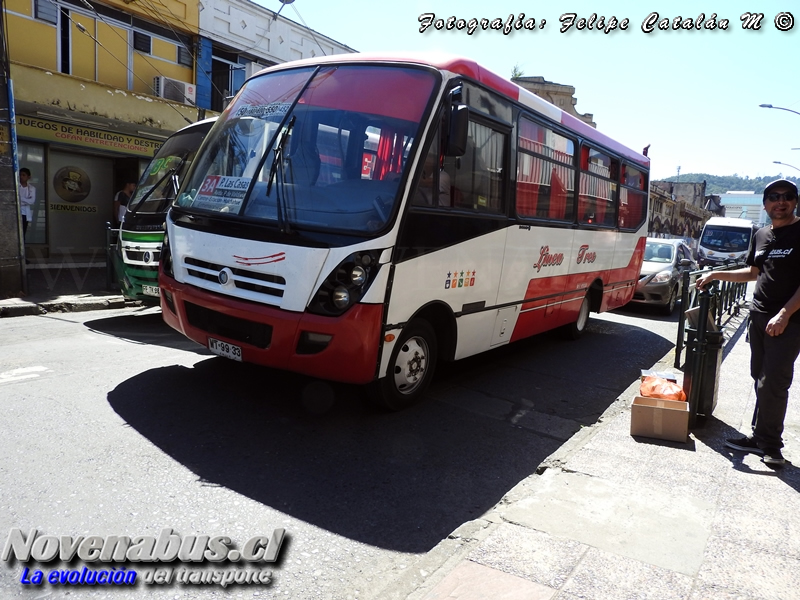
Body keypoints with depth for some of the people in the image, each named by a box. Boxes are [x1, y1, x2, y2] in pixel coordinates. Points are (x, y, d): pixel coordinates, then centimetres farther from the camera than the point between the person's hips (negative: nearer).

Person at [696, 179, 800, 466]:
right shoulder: (761, 235, 13)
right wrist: (716, 274, 17)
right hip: (759, 317, 7)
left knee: (771, 384, -8)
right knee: (761, 380, 10)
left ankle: (768, 443, 4)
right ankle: (762, 438, 19)